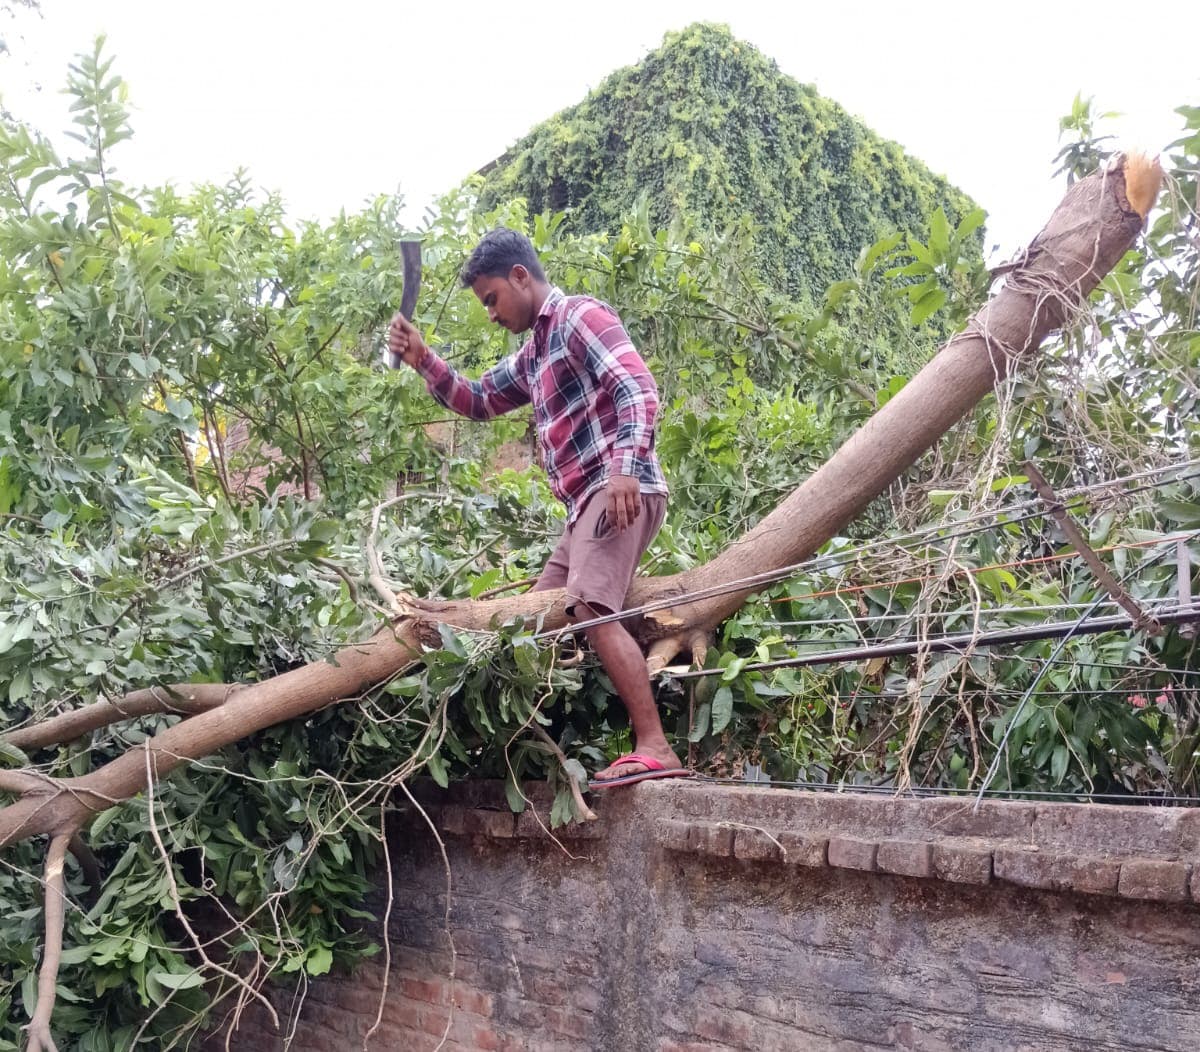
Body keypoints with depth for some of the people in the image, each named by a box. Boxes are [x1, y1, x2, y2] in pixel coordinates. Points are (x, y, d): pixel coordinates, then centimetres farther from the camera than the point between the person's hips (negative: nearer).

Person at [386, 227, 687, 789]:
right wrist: (422, 360, 19)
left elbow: (638, 389, -16)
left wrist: (626, 466, -30)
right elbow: (478, 400, 35)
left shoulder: (580, 316, -3)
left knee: (592, 609, -25)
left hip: (618, 490, -11)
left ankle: (654, 748, -29)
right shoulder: (533, 353, 27)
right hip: (588, 503, 11)